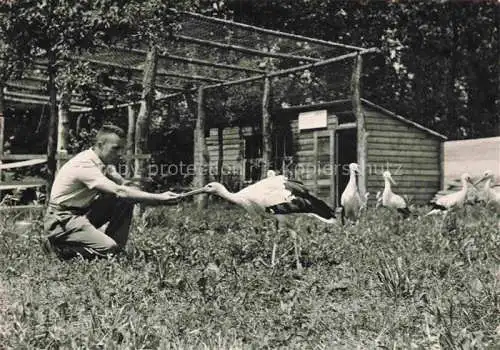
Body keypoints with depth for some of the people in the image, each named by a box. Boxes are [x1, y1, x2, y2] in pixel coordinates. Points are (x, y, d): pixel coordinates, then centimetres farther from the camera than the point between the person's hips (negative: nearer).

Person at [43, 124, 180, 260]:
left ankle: (117, 249, 1)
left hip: (83, 212, 9)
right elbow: (119, 192, -34)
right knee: (108, 249, -25)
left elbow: (123, 184, -4)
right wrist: (158, 199, -37)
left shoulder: (105, 161, 3)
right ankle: (60, 246, -5)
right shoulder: (85, 165, -26)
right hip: (60, 221, -9)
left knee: (126, 202, -7)